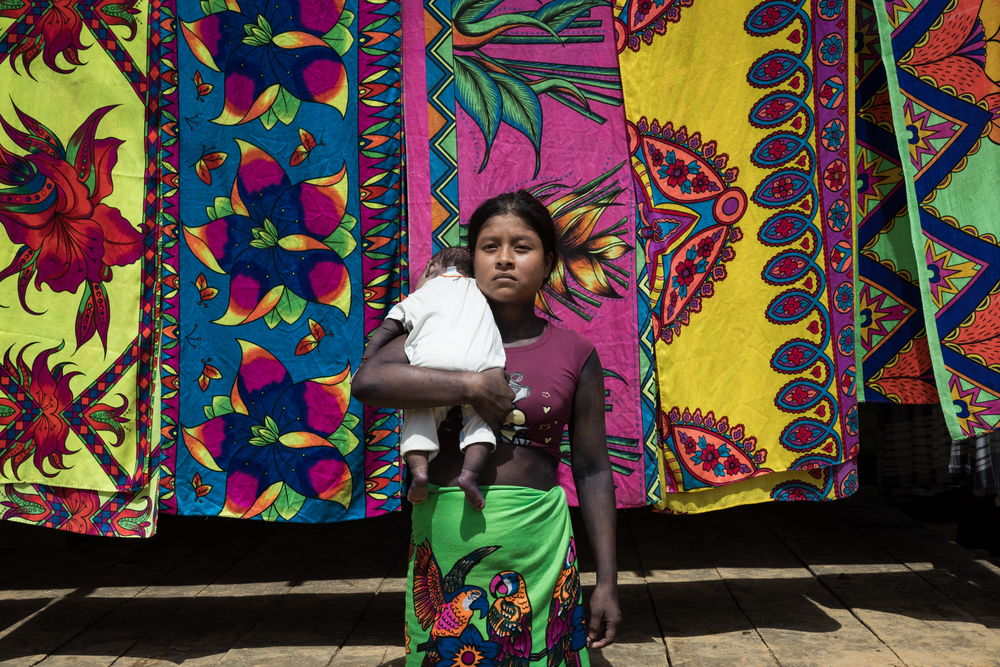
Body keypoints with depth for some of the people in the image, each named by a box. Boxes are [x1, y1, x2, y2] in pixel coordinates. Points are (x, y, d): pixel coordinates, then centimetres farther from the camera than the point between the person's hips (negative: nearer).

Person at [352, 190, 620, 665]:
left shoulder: (574, 354, 2)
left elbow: (592, 470, 3)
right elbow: (368, 382, -14)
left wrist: (607, 579, 2)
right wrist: (470, 385, -19)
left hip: (535, 538, 0)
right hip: (444, 538, 1)